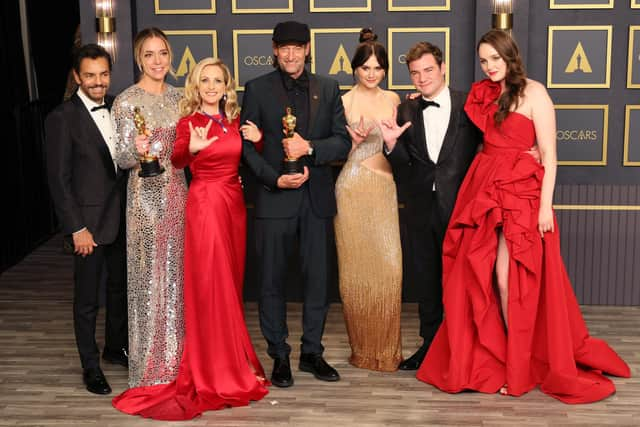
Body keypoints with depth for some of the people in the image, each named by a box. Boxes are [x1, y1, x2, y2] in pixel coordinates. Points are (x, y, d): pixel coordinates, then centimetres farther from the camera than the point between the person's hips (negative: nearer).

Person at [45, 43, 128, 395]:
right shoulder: (62, 118, -13)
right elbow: (59, 179, -13)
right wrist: (77, 228, -15)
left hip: (122, 217, 6)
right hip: (89, 221, -6)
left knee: (120, 287, 20)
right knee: (87, 298, 6)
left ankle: (116, 347, 39)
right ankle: (90, 366, 21)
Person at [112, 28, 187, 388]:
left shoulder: (178, 97, 9)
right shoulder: (127, 101, -8)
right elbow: (122, 158, -10)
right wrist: (137, 150, -29)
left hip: (178, 193, 6)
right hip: (147, 196, -5)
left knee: (177, 273, 11)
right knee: (149, 276, 1)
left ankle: (176, 356, 25)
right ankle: (151, 365, 13)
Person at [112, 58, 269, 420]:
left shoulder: (235, 121, 10)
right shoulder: (189, 122, -6)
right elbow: (177, 161, -24)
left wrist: (257, 139, -2)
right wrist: (192, 148, -44)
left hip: (234, 204, 6)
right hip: (205, 203, -6)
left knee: (231, 283, 12)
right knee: (212, 286, -4)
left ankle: (234, 362, 25)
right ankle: (218, 374, 5)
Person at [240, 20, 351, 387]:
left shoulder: (327, 89, 7)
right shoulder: (257, 89, 2)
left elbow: (343, 142, 1)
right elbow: (247, 144, -1)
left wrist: (309, 147, -16)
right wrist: (275, 178, -13)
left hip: (317, 197, 2)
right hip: (275, 197, -1)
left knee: (318, 278, 8)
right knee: (273, 280, 5)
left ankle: (312, 351, 23)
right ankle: (279, 355, 18)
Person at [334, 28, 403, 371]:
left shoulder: (392, 100, 11)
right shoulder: (344, 102, 0)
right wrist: (356, 139, -16)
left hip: (386, 188, 3)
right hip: (354, 188, -3)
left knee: (389, 266, -1)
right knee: (357, 267, 2)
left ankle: (387, 347, 13)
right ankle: (363, 347, 15)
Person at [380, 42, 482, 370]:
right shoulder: (406, 111, 6)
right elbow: (403, 166, 3)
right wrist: (392, 144, -16)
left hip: (458, 206, -3)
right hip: (420, 209, 4)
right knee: (425, 279, 13)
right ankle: (430, 344, 27)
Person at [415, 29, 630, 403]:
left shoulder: (533, 93, -5)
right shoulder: (484, 94, 14)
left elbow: (549, 154, -8)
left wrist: (546, 204, -14)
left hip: (520, 194, -6)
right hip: (484, 191, 6)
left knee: (508, 278, -8)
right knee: (477, 277, 5)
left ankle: (519, 367, 8)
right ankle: (496, 356, 21)